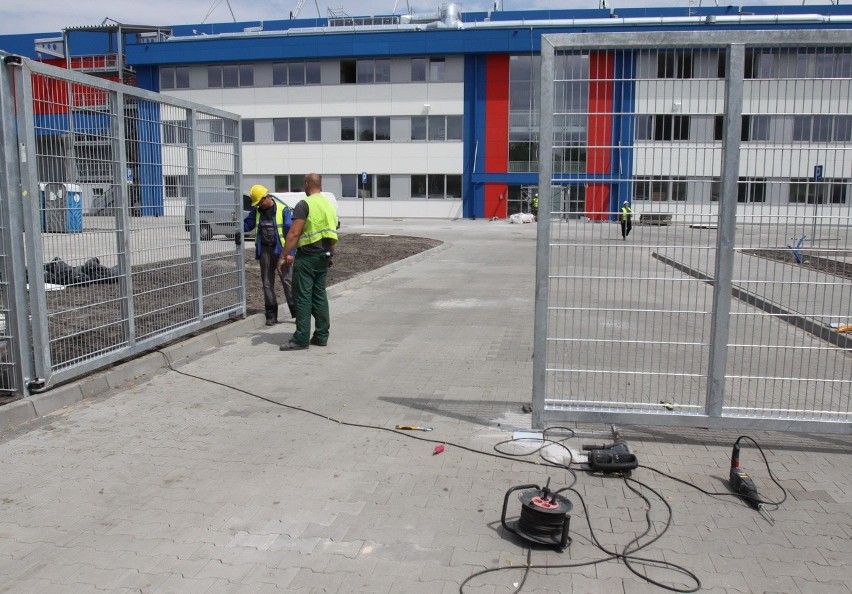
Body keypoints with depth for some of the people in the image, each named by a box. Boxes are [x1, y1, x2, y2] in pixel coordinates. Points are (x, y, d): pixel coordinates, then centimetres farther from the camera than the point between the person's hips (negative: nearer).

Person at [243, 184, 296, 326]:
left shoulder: (283, 210, -7)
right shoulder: (256, 211, 8)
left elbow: (290, 230, -10)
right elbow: (246, 225, 16)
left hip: (280, 250, -5)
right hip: (264, 250, 5)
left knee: (288, 280, -5)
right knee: (267, 283, 8)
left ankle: (296, 312, 1)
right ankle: (271, 315, 16)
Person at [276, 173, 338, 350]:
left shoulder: (304, 204, -11)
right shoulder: (329, 205, 15)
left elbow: (294, 233, -17)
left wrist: (283, 256, -14)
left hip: (307, 256, -8)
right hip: (324, 256, 8)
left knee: (303, 297, -5)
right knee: (320, 295, 12)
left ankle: (301, 339, -4)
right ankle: (321, 336, 15)